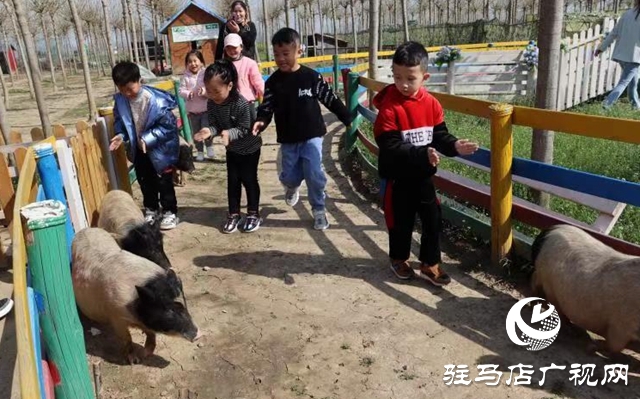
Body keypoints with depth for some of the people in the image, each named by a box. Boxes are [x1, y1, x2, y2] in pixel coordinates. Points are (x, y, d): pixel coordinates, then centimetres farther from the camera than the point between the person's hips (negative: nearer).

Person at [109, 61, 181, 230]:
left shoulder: (155, 100, -29)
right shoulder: (120, 100, -11)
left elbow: (168, 125, -25)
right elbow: (119, 120, 5)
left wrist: (148, 139, -29)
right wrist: (121, 134, -14)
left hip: (160, 148, -6)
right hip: (138, 148, 6)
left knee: (163, 181, 6)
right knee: (144, 181, 18)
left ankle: (170, 212, 22)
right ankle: (151, 210, 36)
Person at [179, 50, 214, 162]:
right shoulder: (185, 77, -3)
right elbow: (181, 91, -6)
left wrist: (205, 91, -32)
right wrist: (188, 94, -27)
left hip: (206, 109, -3)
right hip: (192, 110, 3)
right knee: (196, 132, 11)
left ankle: (209, 146, 18)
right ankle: (200, 151, 26)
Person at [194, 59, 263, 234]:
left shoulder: (242, 104, -32)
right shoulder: (211, 104, -16)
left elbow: (244, 129, -27)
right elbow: (215, 124, -10)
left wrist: (229, 133, -44)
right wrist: (209, 130, -33)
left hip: (250, 147, -5)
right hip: (232, 148, 5)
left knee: (249, 180, 3)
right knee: (232, 181, 9)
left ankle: (253, 214, 18)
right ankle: (234, 214, 21)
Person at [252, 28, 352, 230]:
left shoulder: (312, 77, -6)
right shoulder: (273, 82, -1)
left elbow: (331, 100, 0)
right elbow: (267, 107, -1)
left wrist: (348, 119, 2)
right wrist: (261, 121, -23)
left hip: (312, 136, -2)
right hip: (288, 140, 2)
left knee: (314, 175, -6)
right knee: (289, 176, 6)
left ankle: (319, 210, 15)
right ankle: (292, 187, 45)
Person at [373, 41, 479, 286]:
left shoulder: (431, 104, -3)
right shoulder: (389, 107, -19)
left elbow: (440, 136, 1)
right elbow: (391, 148, -25)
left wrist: (455, 146, -20)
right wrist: (422, 154, -36)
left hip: (424, 176, 5)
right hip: (398, 178, -4)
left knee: (433, 220, 10)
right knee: (401, 222, 12)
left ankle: (430, 264, 28)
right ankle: (398, 259, 37)